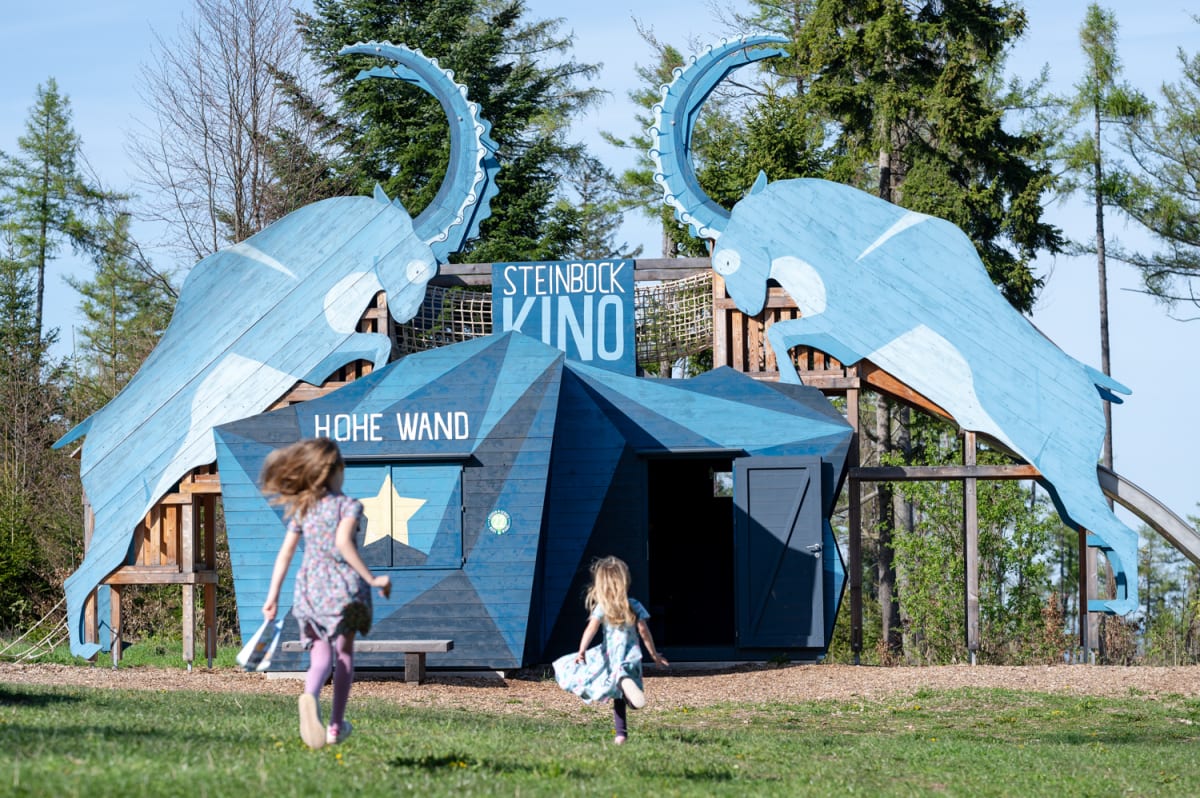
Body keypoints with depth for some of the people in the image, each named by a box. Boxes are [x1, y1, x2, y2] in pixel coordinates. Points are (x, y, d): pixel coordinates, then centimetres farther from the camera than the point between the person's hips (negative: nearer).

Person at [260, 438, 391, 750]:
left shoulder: (301, 510, 9)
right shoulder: (347, 505, -6)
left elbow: (284, 553, 8)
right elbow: (342, 542, -22)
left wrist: (273, 595, 12)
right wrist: (371, 578, -19)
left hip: (309, 586, 3)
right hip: (343, 585, -3)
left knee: (320, 656, 4)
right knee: (344, 652, 16)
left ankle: (310, 695, -32)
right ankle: (336, 726, 19)